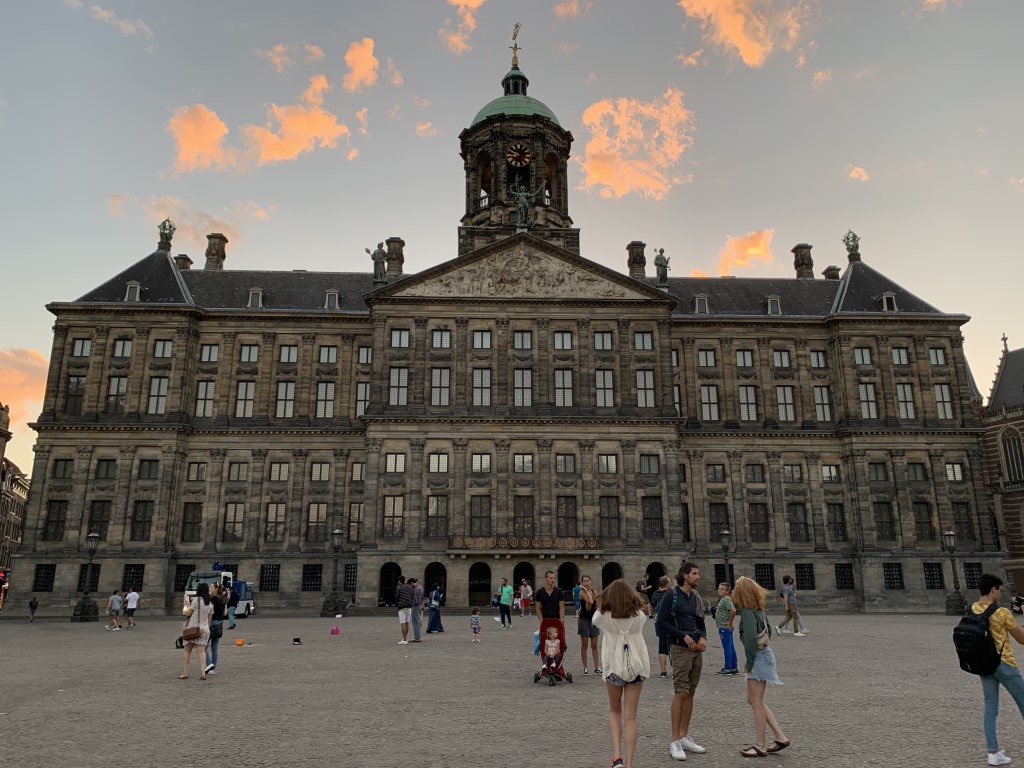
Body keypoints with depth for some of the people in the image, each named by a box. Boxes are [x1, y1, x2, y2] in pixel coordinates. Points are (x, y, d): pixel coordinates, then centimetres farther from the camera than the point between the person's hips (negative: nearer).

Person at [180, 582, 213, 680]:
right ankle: (203, 674, -9)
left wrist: (187, 604, 11)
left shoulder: (196, 600, -7)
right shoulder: (210, 604, 9)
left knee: (187, 650, 8)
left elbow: (188, 613, -4)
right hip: (204, 628, 4)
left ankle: (185, 673, 10)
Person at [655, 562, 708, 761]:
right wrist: (684, 636, -16)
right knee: (681, 693, -10)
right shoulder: (672, 595, -8)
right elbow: (661, 622, -12)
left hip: (696, 649, 7)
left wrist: (703, 637, -2)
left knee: (690, 693, 9)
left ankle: (684, 737, 18)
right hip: (680, 648, -7)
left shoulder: (696, 597, 12)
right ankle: (675, 741, -4)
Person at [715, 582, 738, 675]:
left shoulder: (726, 599, -16)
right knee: (731, 647, 13)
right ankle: (734, 668, 19)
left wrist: (730, 623, -21)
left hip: (725, 628, -10)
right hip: (726, 628, 10)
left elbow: (733, 610, -29)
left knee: (727, 647, -4)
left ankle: (728, 668, 1)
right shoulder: (722, 599, 14)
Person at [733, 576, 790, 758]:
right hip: (764, 654, 10)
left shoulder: (747, 612, -21)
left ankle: (760, 746, 13)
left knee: (757, 703, 2)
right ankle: (780, 737, 20)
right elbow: (768, 629, 19)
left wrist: (749, 663, -15)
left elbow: (750, 639, -26)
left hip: (758, 658, -10)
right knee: (753, 700, 17)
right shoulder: (758, 609, 8)